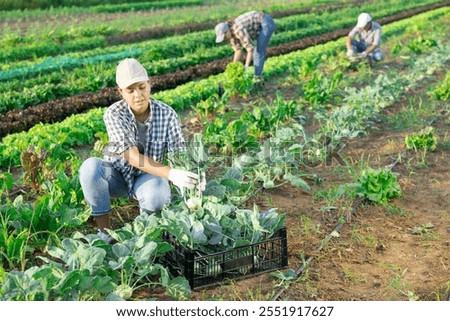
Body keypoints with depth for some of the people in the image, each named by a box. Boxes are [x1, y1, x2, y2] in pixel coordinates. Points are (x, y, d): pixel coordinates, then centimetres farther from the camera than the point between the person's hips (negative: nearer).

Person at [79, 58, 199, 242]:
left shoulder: (167, 114, -15)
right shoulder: (114, 114, -21)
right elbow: (132, 157, -32)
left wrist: (186, 186, -41)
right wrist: (171, 174, -47)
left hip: (148, 177, 0)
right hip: (117, 176, 0)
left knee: (157, 197, -35)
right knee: (90, 167, -32)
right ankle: (104, 229, -14)